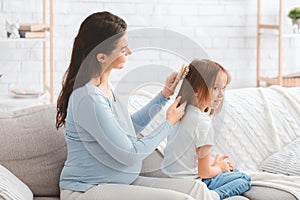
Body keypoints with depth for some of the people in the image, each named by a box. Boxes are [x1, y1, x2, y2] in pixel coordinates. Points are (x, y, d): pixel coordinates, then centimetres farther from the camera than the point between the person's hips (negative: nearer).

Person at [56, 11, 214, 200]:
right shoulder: (89, 99, -22)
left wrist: (164, 95, 19)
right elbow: (129, 154, -17)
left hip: (122, 182, 10)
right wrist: (169, 123, -4)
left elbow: (129, 127, 25)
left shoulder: (104, 87, 10)